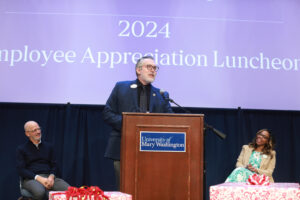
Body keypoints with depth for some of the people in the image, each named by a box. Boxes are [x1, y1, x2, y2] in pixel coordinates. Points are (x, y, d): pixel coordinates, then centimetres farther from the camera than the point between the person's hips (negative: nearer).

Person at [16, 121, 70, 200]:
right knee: (39, 192, -40)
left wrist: (51, 177, -8)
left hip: (49, 177, 3)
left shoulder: (48, 147, 19)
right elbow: (21, 170, -1)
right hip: (31, 179, -3)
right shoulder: (21, 149, 8)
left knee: (69, 190, -28)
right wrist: (39, 178, -15)